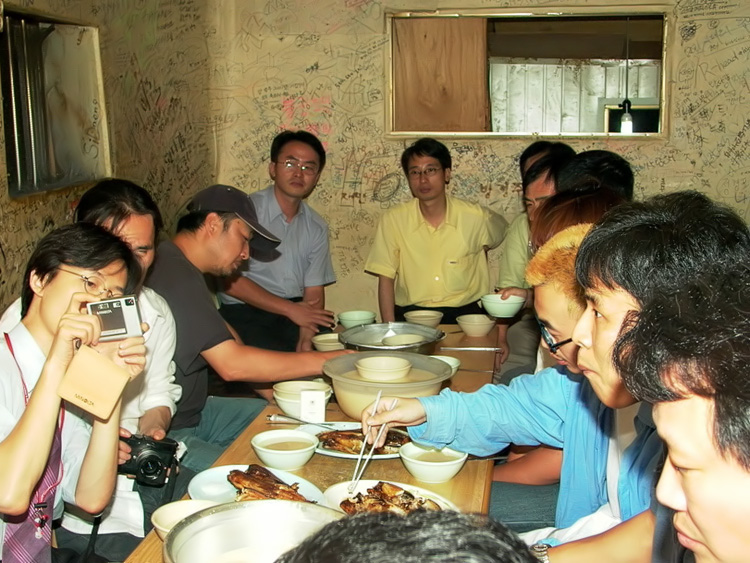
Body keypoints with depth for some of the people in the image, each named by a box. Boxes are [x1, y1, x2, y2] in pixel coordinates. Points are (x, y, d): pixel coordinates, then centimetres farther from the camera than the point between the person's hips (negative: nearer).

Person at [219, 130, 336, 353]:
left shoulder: (316, 227, 9)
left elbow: (314, 292, 4)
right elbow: (229, 279, -12)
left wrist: (306, 338, -15)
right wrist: (290, 309, -14)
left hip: (296, 310, 5)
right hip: (244, 313, -5)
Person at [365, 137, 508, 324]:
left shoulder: (476, 217, -2)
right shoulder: (393, 219, -3)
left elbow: (503, 232, 21)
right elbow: (386, 278, -1)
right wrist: (390, 328, -10)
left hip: (463, 314, 0)